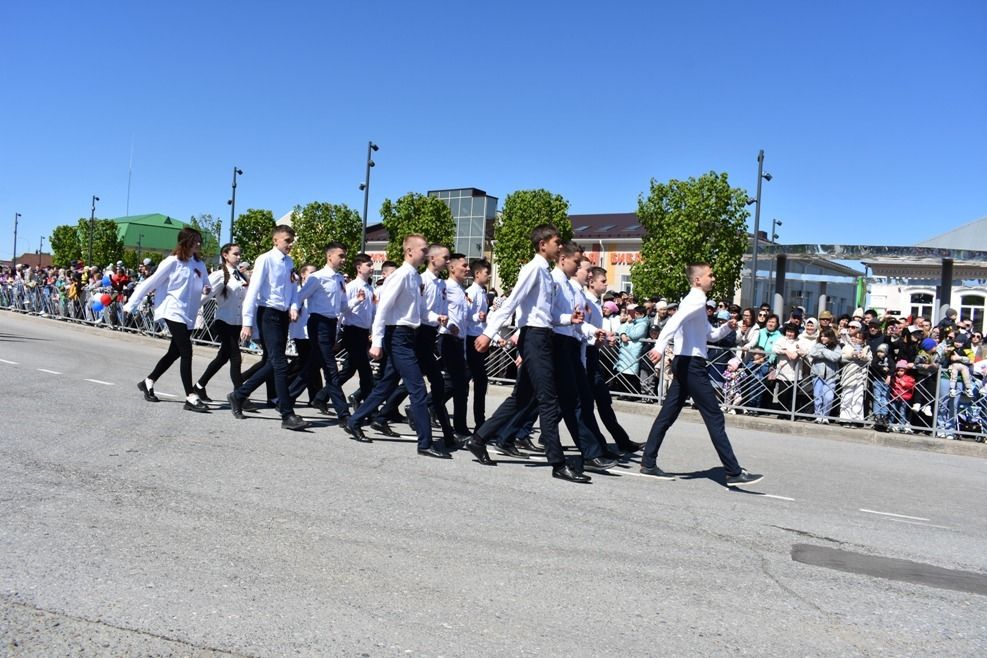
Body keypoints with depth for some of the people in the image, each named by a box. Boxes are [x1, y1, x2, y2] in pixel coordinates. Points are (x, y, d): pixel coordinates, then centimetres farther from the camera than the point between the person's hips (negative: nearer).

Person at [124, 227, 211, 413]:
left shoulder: (199, 264, 9)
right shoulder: (172, 262, -8)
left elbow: (205, 285, 18)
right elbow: (150, 283, -5)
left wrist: (206, 289, -7)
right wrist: (131, 304, -2)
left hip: (188, 315, 7)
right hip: (174, 312, -7)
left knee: (175, 352, 15)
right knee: (186, 352, -14)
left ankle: (148, 382, 35)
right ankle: (191, 398, -13)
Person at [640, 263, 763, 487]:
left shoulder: (694, 301, 21)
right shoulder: (697, 300, -10)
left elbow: (710, 335, 28)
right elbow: (675, 322, -29)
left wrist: (727, 327, 10)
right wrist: (660, 347, -42)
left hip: (685, 364, 10)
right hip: (692, 364, -10)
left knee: (668, 415, 9)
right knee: (715, 418, -7)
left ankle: (648, 463, 12)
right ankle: (734, 473, -3)